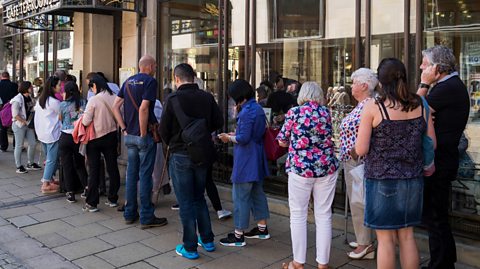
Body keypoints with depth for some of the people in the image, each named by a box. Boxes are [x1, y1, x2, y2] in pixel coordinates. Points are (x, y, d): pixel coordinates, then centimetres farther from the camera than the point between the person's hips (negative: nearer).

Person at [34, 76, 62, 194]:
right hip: (52, 134, -8)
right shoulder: (54, 101, -17)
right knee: (52, 159, -1)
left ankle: (49, 179, 26)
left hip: (42, 133, 8)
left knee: (49, 158, 19)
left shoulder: (40, 99, 8)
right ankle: (46, 184, 1)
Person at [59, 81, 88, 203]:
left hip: (66, 137, -2)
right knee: (80, 164, 17)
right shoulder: (84, 102, -3)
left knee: (67, 165, 7)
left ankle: (70, 193, 8)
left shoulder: (63, 104, -6)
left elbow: (60, 119, 9)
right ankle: (87, 186, 8)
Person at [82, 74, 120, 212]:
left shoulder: (94, 100, -15)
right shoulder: (114, 98, -4)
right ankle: (113, 199, 20)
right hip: (111, 136, 4)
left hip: (95, 138, -4)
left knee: (94, 171, 3)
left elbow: (86, 121, -16)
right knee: (112, 168, 11)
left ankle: (92, 203, 7)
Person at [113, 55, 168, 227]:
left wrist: (124, 129, 8)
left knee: (131, 173, 13)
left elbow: (116, 106, 8)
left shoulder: (128, 81, 11)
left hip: (129, 135, 7)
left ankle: (130, 214, 21)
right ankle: (146, 217, 5)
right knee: (145, 175, -2)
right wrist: (144, 133, -15)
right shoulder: (150, 81, -11)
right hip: (144, 136, -7)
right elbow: (143, 109, -22)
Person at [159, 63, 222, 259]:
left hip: (180, 155, -4)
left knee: (186, 202, 5)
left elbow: (164, 129, -9)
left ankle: (190, 248, 12)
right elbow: (218, 122, 4)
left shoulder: (173, 99, -13)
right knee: (199, 198, 20)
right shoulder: (207, 97, -2)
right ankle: (207, 240, 26)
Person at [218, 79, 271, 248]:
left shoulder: (247, 112, -19)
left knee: (240, 196, -2)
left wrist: (229, 138, -4)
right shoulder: (258, 108, 11)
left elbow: (243, 138, -21)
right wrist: (233, 134, 10)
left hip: (246, 161, -10)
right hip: (257, 160, 10)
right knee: (257, 192, 17)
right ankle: (262, 229, 28)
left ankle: (238, 236, 5)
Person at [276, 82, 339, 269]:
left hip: (300, 169, -2)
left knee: (298, 216, 8)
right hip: (327, 168, 3)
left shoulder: (294, 112, -3)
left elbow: (282, 141, 2)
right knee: (324, 216, 8)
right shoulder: (326, 112, 5)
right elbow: (328, 138, 14)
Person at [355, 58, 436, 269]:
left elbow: (360, 150, -12)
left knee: (385, 239, 7)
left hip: (382, 179, -4)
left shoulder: (373, 107, -12)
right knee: (407, 235, 17)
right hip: (412, 178, 4)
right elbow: (432, 144, 8)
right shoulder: (420, 105, 1)